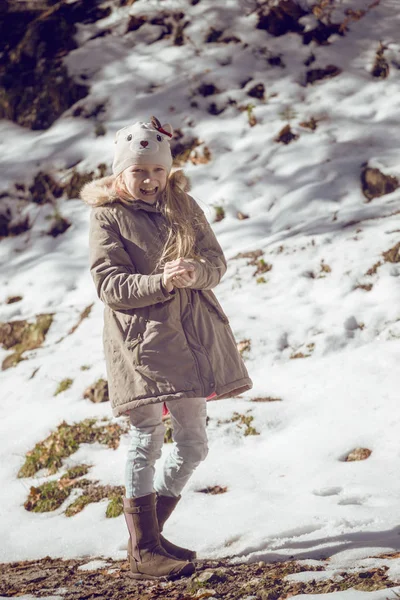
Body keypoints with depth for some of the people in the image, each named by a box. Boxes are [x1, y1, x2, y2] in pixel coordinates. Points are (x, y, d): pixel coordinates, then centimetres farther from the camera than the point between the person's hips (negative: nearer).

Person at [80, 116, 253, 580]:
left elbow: (216, 259, 7)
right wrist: (161, 282, -25)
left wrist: (197, 273, -17)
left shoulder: (183, 205, 10)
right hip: (140, 337, -6)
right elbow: (109, 285, -12)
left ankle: (148, 535, 25)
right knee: (147, 438, -6)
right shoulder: (107, 216, -5)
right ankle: (142, 551, 3)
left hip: (191, 333, 6)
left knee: (193, 444, 10)